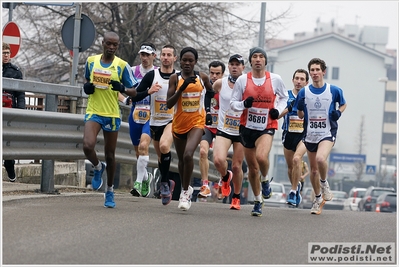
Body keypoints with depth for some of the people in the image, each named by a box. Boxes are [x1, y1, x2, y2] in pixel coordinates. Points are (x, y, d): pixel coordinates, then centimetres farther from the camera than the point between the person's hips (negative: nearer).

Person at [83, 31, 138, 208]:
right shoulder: (91, 61, 4)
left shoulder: (122, 66, -4)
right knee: (88, 146, -22)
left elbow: (134, 92, -2)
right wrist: (86, 87, -1)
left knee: (110, 155, 7)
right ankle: (98, 167, 11)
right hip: (93, 112, 1)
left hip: (112, 114, -1)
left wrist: (122, 89, -23)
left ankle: (110, 191, 24)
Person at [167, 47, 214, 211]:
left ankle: (185, 192, -12)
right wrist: (182, 88, -22)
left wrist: (208, 109, 10)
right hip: (179, 123, 2)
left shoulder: (202, 78, -1)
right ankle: (185, 189, 42)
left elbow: (210, 91, 21)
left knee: (188, 154, -25)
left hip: (197, 122, -2)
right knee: (182, 159, 17)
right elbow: (169, 104, -12)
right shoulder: (175, 78, -5)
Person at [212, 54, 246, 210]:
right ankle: (225, 177, 15)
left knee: (237, 166, 5)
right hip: (224, 130, 1)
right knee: (218, 160, -21)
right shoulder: (220, 84, -2)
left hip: (241, 131, 0)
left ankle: (236, 198, 26)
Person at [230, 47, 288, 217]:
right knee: (252, 168, 10)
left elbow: (284, 97, 14)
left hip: (267, 127, -2)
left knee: (261, 157, -30)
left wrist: (278, 109, -5)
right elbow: (233, 103, 1)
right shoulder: (242, 80, -3)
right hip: (247, 127, 2)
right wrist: (244, 104, -20)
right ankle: (258, 201, 28)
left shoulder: (275, 79, -3)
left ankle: (265, 180, 3)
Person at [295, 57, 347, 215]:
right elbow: (299, 113, 13)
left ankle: (324, 183, -1)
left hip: (327, 134, -3)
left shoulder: (334, 90, -5)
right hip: (310, 135, 3)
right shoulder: (304, 92, 0)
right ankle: (318, 199, 31)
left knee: (321, 159, -31)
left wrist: (338, 112, -7)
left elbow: (343, 104, 13)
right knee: (313, 169, 11)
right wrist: (303, 117, -8)